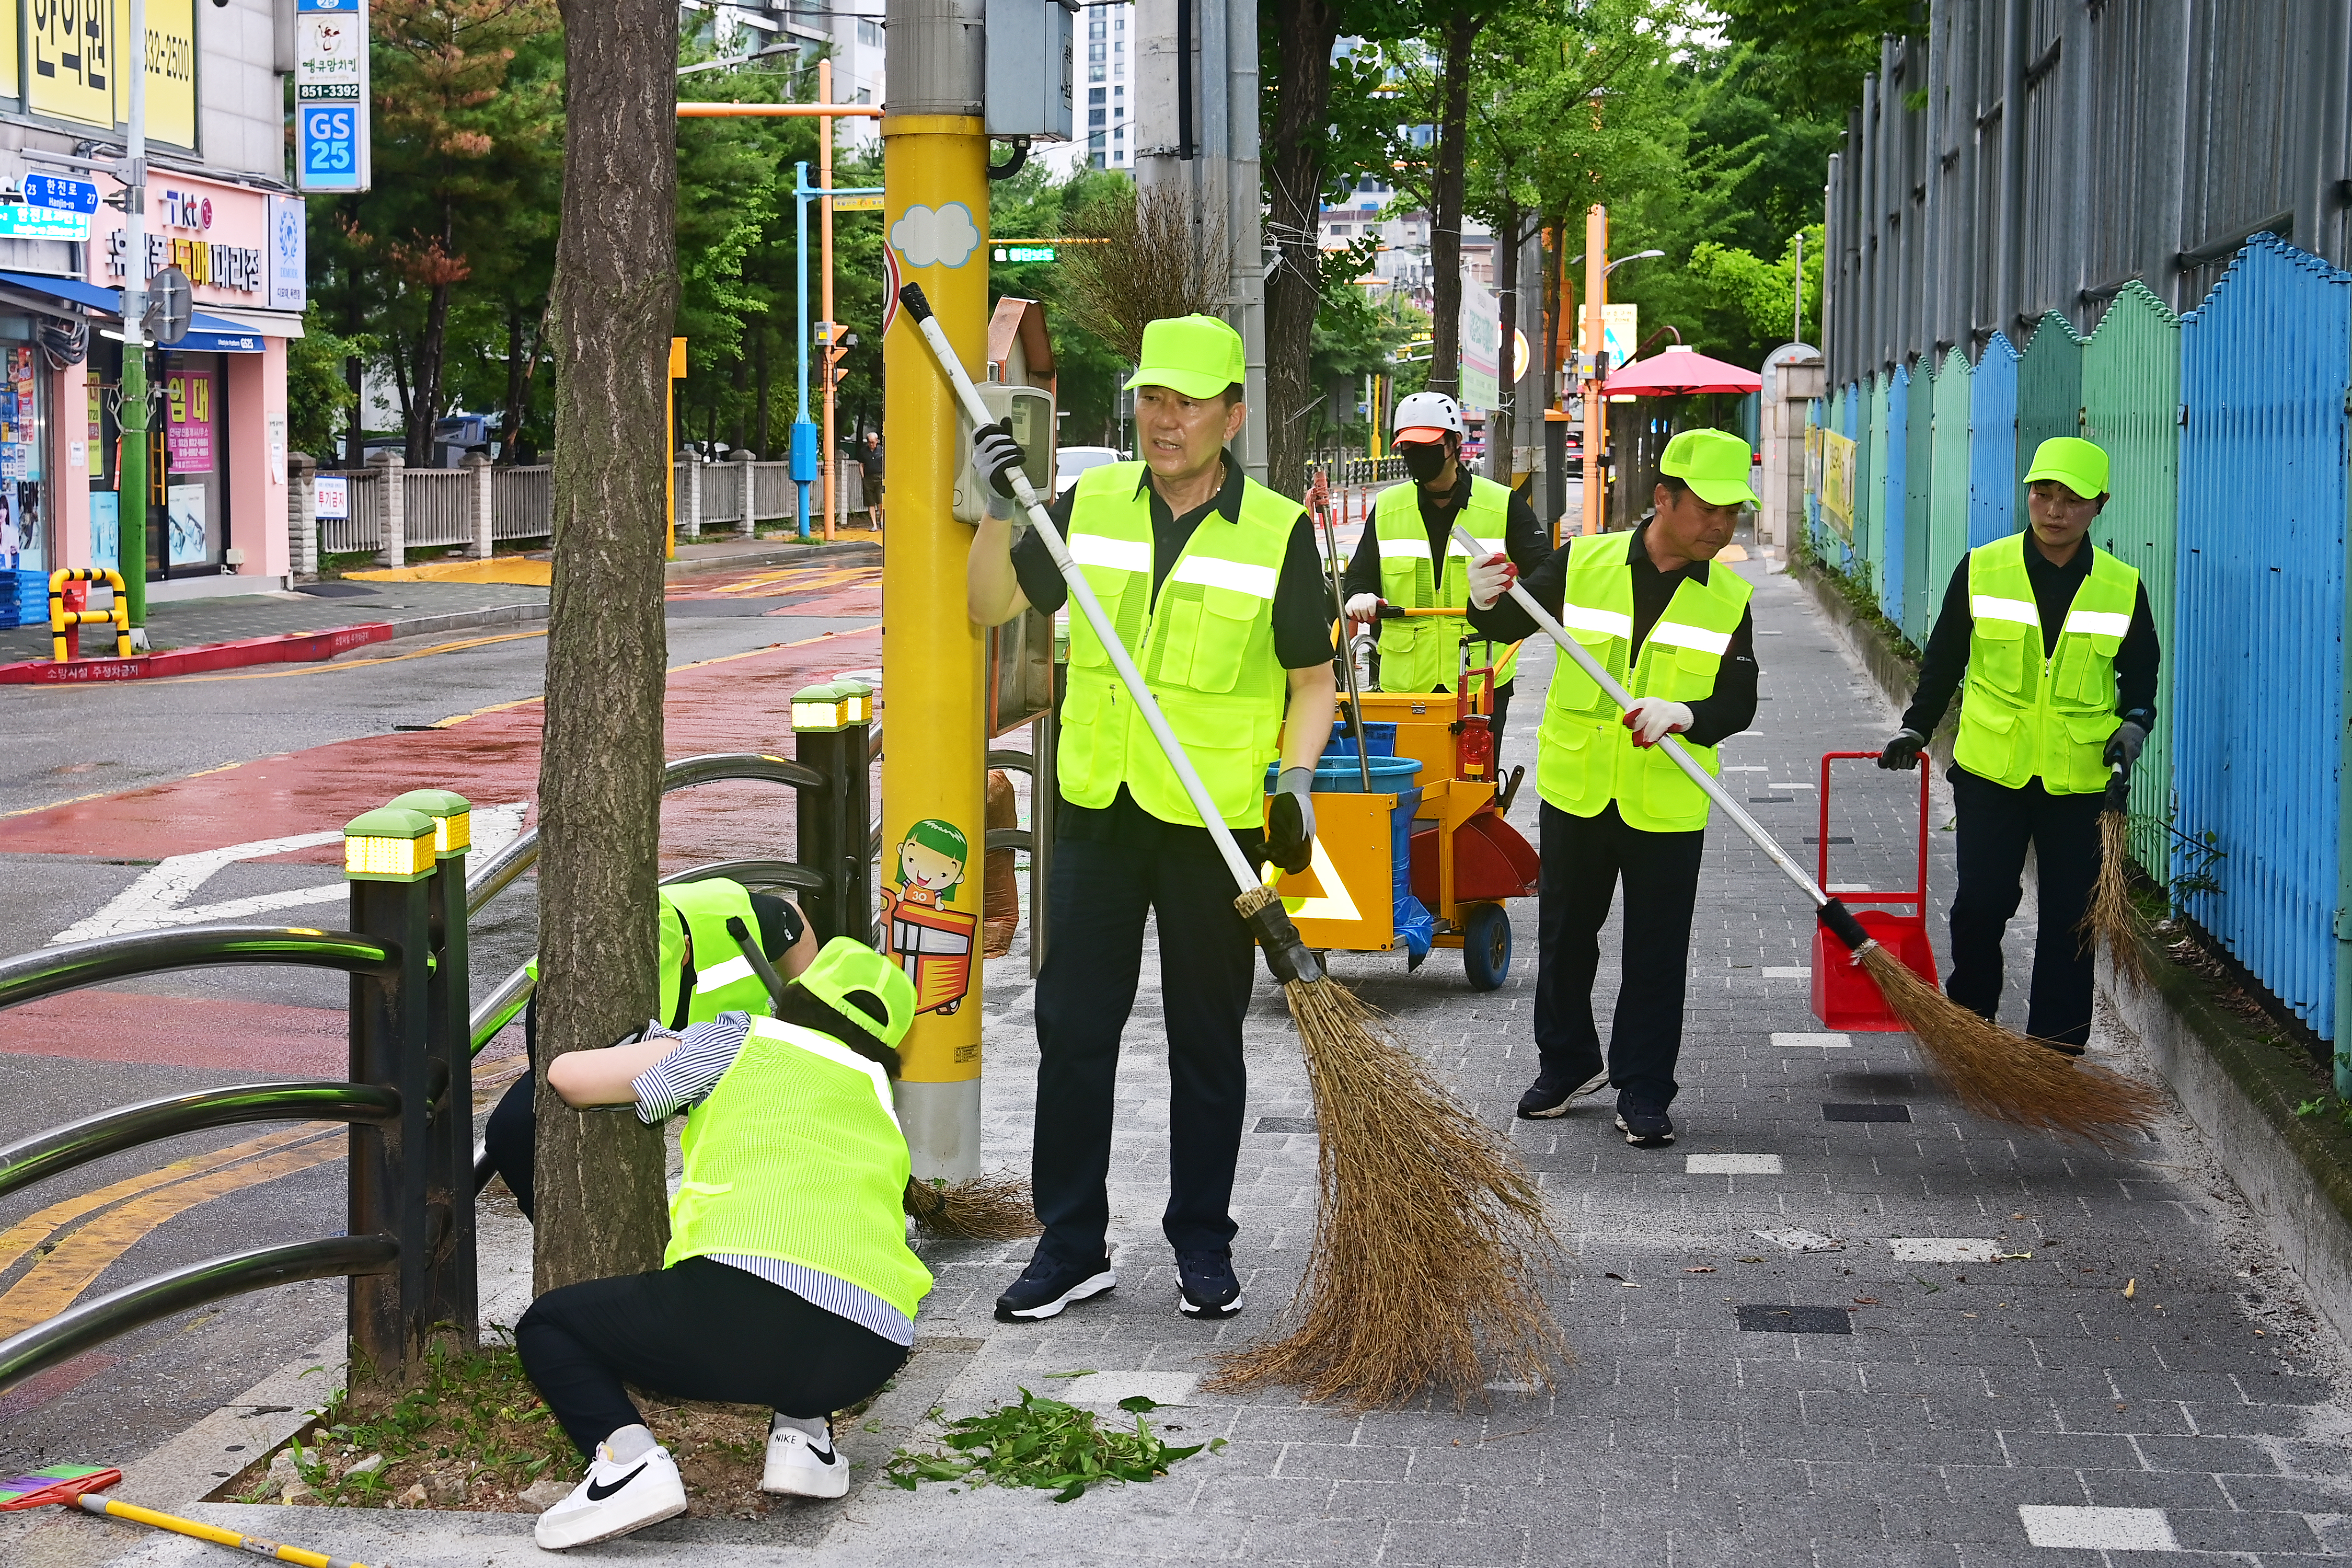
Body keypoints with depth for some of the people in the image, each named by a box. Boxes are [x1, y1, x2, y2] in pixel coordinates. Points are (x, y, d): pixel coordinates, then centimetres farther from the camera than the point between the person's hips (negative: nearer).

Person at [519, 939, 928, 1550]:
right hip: (869, 1356, 6)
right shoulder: (881, 1105, 30)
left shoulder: (741, 1042, 16)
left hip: (744, 1301, -6)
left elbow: (568, 1076, 16)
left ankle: (627, 1458, -8)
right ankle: (802, 1432, 17)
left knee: (547, 1326, 17)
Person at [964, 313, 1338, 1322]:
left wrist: (1297, 780, -13)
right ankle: (1072, 1244, 13)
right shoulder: (1090, 506, 3)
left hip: (1214, 822, -2)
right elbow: (993, 607, 8)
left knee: (1206, 1040, 7)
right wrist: (999, 511, -8)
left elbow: (1312, 677, 1)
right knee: (1072, 1025, 3)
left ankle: (1203, 1247, 19)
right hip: (1099, 811, 3)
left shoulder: (1278, 533, -4)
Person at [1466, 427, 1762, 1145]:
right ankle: (1568, 1063, 32)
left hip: (1668, 809, -1)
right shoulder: (1584, 563, -4)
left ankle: (1644, 1093, 14)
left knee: (1657, 956, 3)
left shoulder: (1730, 600, -1)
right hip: (1576, 794, 1)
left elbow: (1739, 704, -4)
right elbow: (1508, 625, 3)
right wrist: (1488, 602, -21)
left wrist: (1684, 715, -24)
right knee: (1565, 937, 14)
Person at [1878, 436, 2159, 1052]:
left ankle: (2057, 1042, 13)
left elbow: (2141, 671, 12)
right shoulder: (1982, 571, -1)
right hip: (1990, 770, -1)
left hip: (2080, 776, 1)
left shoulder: (2123, 588, 1)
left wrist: (2135, 723, -5)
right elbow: (1944, 658, 9)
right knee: (1981, 903, -1)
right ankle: (1967, 1017, 21)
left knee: (2070, 916, 3)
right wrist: (1915, 728, 4)